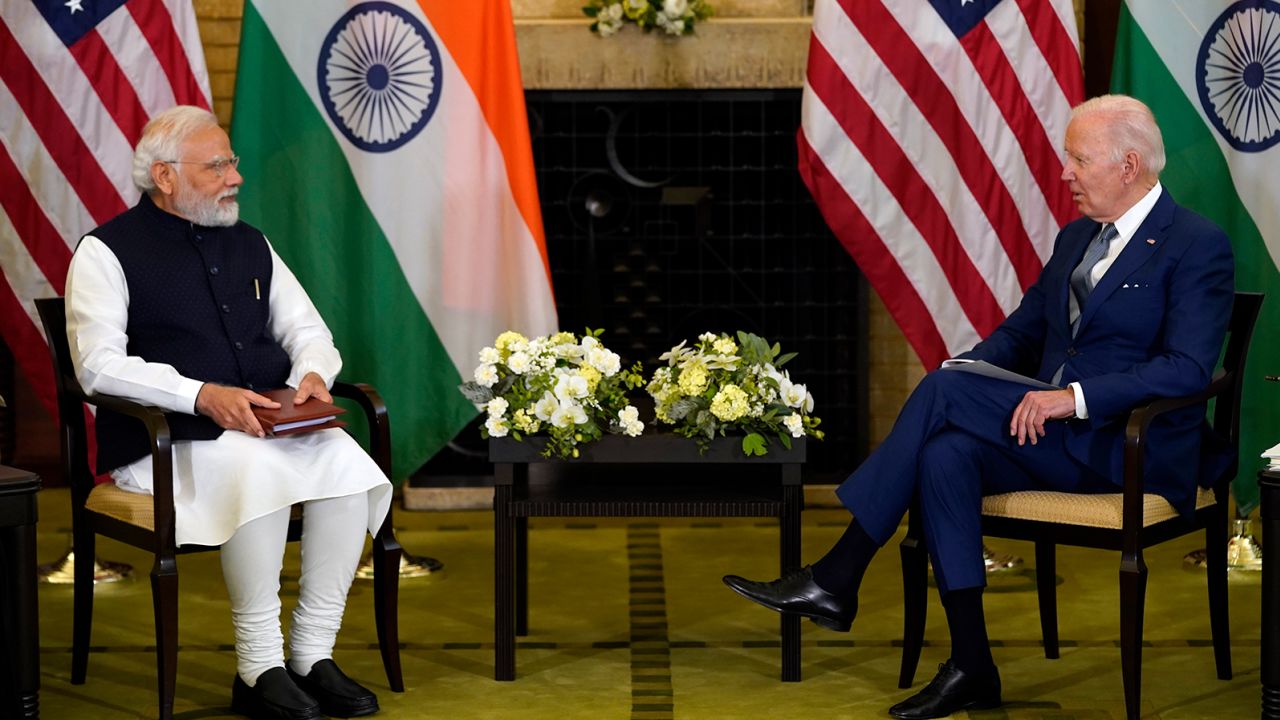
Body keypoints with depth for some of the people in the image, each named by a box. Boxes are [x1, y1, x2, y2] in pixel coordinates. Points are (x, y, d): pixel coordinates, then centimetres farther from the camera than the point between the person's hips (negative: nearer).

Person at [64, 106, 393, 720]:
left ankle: (313, 653, -16)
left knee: (347, 462, -25)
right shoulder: (107, 252, 0)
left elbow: (307, 330, 22)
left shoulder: (249, 245, 20)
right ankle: (259, 669, -25)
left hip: (269, 424, 6)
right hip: (161, 442, -6)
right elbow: (99, 365, -11)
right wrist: (203, 396, -23)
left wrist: (313, 373, -4)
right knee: (259, 468, -36)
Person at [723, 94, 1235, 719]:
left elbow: (1188, 369, -18)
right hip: (1049, 438, 7)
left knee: (944, 391, -22)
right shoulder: (1076, 238, 19)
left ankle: (837, 577, -17)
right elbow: (1020, 332, 21)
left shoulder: (1199, 246, -7)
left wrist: (1075, 397, -26)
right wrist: (958, 373, -1)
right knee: (946, 453, -25)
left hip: (1134, 450, -7)